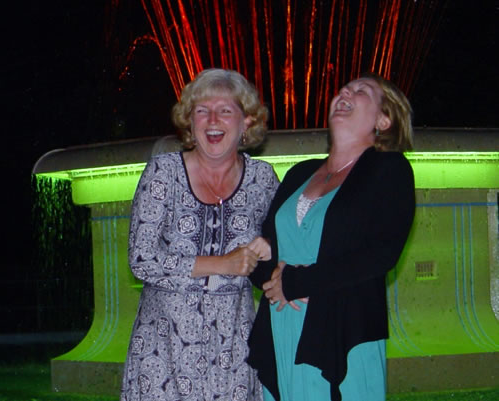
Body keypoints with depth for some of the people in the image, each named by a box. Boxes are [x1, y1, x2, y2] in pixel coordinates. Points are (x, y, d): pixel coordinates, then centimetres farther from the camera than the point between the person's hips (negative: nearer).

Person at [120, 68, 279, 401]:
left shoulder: (262, 177, 3)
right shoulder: (163, 172, -3)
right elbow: (142, 260, -10)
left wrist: (266, 253, -6)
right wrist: (222, 264, -13)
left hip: (234, 342, 2)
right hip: (166, 337, -1)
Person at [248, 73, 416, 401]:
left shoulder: (389, 169, 0)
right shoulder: (300, 174, 18)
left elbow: (382, 253, -12)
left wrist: (296, 282, -11)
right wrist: (272, 276, -8)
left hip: (343, 342, -5)